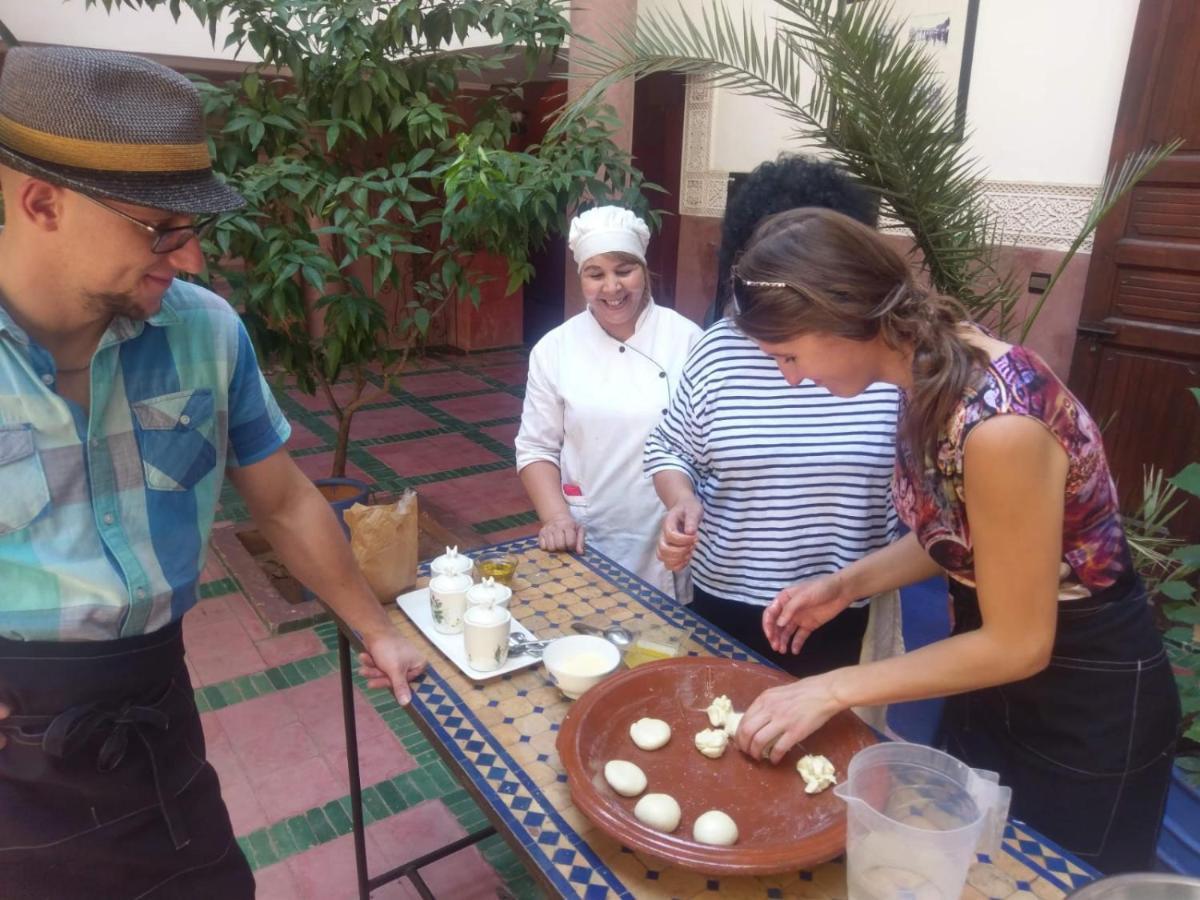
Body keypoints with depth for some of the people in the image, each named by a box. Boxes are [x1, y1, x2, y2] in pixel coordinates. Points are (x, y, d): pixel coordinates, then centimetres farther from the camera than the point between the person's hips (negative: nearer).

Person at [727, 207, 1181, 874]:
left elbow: (1019, 645, -24)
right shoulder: (931, 367, -9)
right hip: (998, 670, 8)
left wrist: (835, 690, -20)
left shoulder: (996, 421, -35)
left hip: (1088, 699, -7)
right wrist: (845, 585, -5)